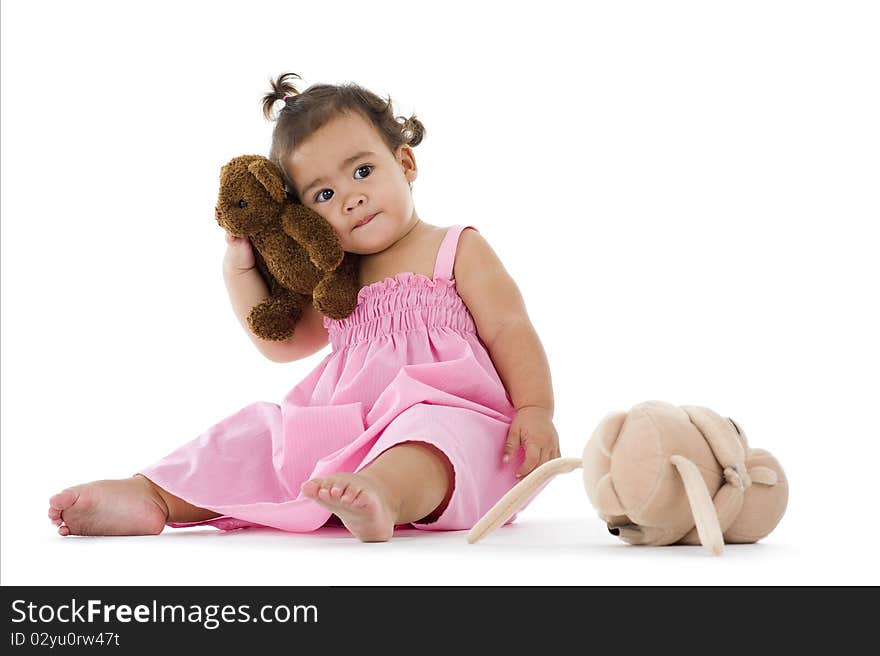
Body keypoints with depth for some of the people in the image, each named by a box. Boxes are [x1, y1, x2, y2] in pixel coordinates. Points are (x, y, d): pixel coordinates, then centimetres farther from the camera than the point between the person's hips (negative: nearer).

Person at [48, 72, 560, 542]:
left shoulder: (457, 249, 6)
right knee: (258, 434, -3)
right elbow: (279, 341, 27)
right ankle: (149, 495, -15)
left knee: (434, 427, -39)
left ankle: (384, 495, -67)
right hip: (343, 433, 7)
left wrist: (535, 411, -16)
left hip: (449, 412, -6)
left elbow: (510, 332, -1)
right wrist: (240, 269, 14)